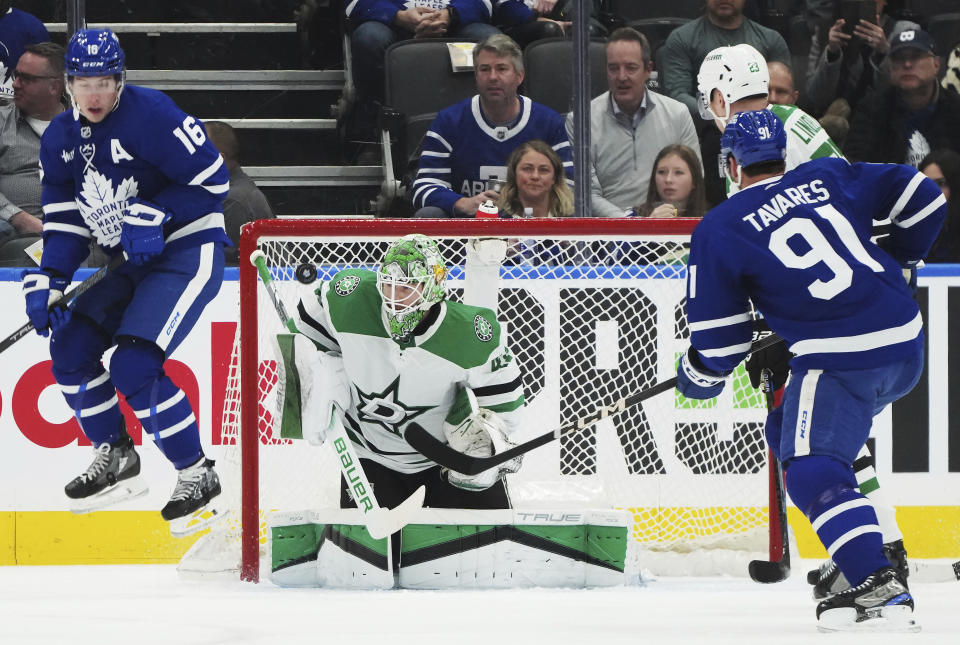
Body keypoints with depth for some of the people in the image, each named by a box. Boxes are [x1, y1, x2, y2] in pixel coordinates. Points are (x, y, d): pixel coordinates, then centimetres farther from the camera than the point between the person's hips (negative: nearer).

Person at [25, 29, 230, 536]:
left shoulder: (149, 114, -18)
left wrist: (154, 215, -24)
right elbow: (64, 222, 9)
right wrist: (47, 282, -4)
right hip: (133, 265, 8)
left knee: (133, 366, -20)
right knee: (70, 347, 1)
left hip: (189, 251, -8)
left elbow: (211, 179, -17)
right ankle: (115, 460, 17)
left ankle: (198, 479, -7)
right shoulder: (60, 141, 6)